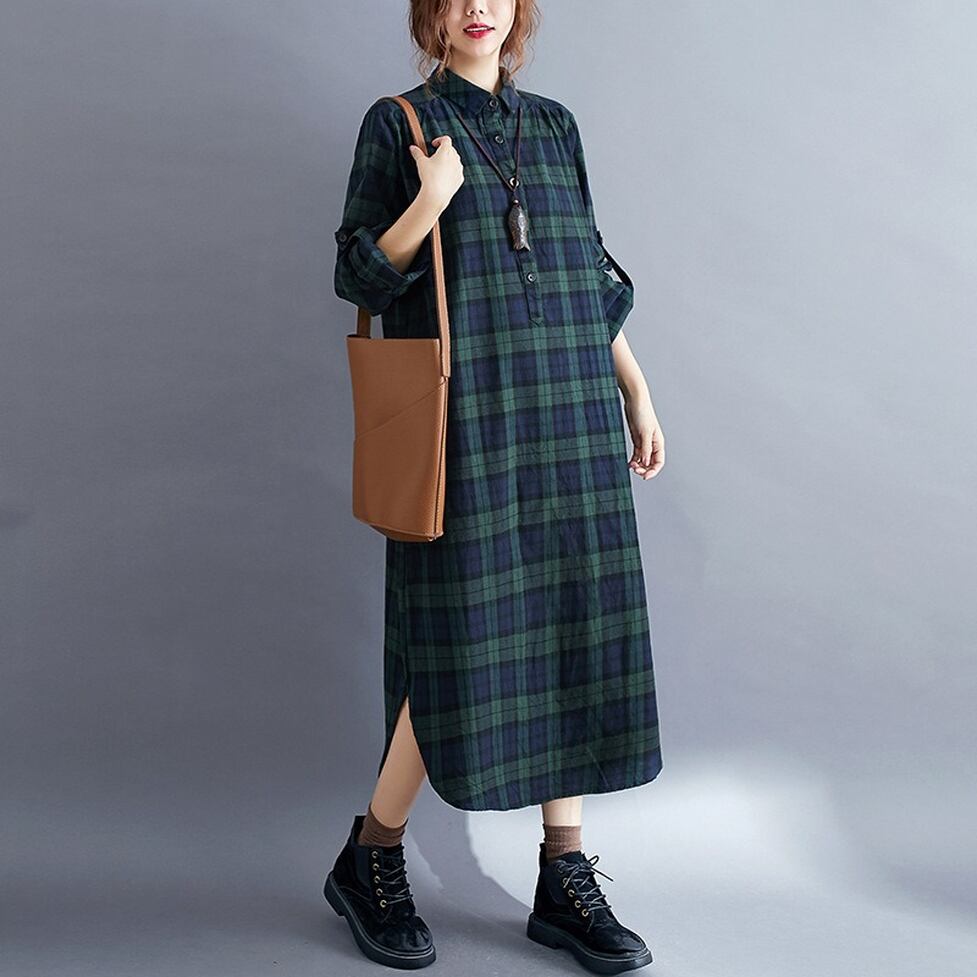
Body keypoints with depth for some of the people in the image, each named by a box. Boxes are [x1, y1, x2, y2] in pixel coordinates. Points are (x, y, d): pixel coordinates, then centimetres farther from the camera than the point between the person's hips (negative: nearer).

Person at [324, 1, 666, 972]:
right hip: (465, 417, -5)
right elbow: (356, 278, -1)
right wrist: (431, 202, -16)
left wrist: (635, 391, 14)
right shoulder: (398, 124, 3)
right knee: (468, 641, -7)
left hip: (571, 417, 5)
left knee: (570, 633, 3)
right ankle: (369, 858, 13)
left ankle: (565, 877, 14)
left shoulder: (553, 124, 16)